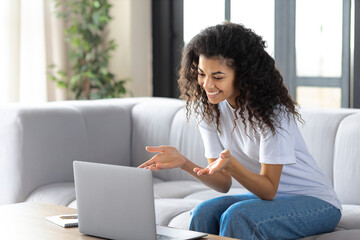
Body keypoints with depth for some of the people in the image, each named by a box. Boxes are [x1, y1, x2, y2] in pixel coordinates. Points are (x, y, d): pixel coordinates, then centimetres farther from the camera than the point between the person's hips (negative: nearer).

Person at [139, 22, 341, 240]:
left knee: (237, 215, -31)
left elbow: (269, 190, -20)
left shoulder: (273, 110, -23)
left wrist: (229, 164, -38)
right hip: (267, 195, 5)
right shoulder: (208, 109, -4)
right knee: (205, 212, -23)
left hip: (316, 203, -5)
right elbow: (224, 184, -5)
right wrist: (183, 162, -22)